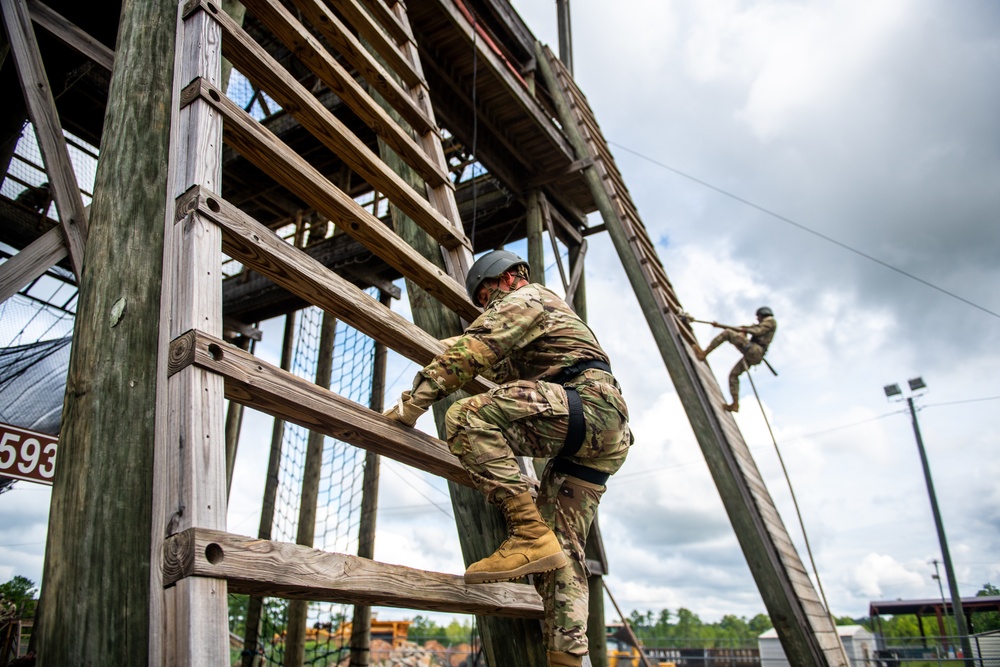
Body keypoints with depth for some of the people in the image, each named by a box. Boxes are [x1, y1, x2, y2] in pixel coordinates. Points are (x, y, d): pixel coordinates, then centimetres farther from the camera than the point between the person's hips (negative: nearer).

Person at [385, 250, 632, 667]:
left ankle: (529, 534, -28)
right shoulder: (552, 307, 37)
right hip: (609, 436, 11)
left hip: (586, 402, -11)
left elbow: (468, 352, -9)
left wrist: (411, 404, -10)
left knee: (467, 418, -24)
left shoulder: (522, 299, 6)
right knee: (561, 547, 6)